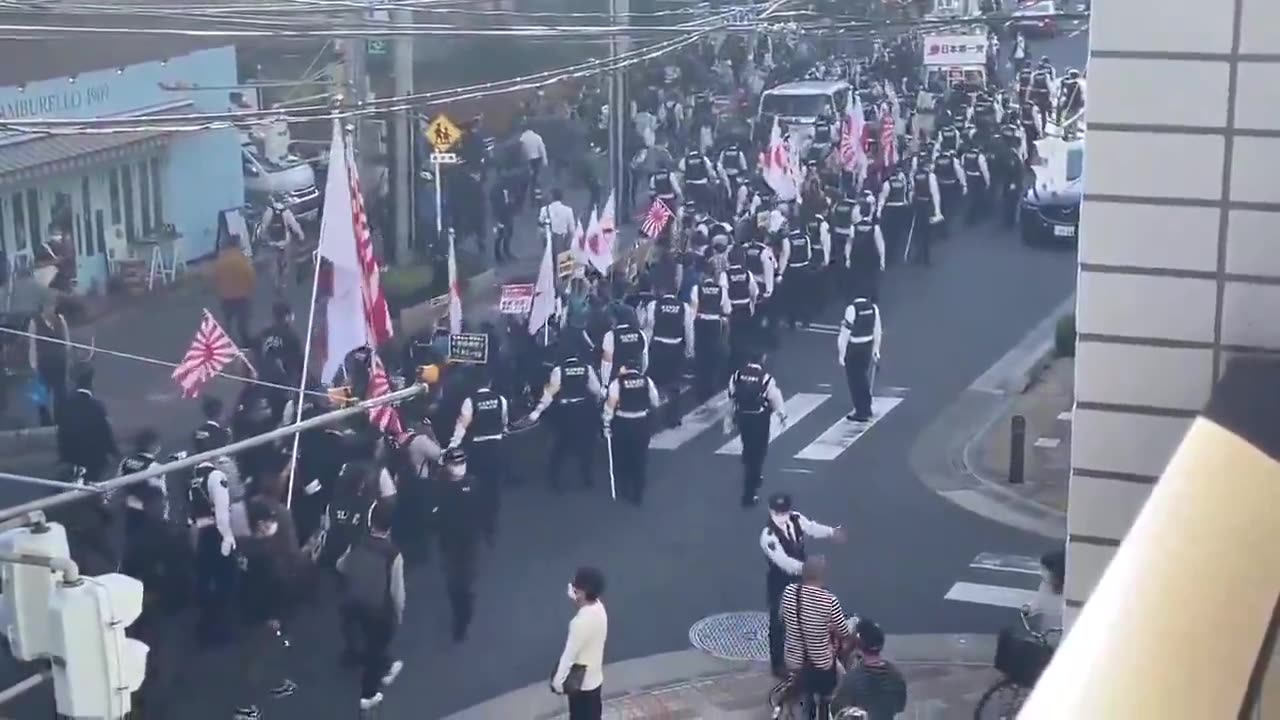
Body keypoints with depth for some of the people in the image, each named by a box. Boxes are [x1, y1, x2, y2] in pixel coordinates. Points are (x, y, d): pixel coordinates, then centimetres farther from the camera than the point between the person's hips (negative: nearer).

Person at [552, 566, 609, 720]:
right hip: (594, 676, 8)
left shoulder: (582, 621, -34)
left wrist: (557, 680, -15)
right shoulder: (598, 607, -8)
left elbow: (569, 654, -25)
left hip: (581, 681, -8)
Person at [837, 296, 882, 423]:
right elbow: (877, 331, 4)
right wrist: (876, 350, 16)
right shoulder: (873, 307, -4)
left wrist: (841, 354, -9)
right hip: (868, 348, 6)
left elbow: (846, 333, -16)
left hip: (853, 349, -6)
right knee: (864, 379, 21)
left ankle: (861, 412, 12)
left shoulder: (852, 309, -21)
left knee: (856, 380, 7)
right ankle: (866, 410, 32)